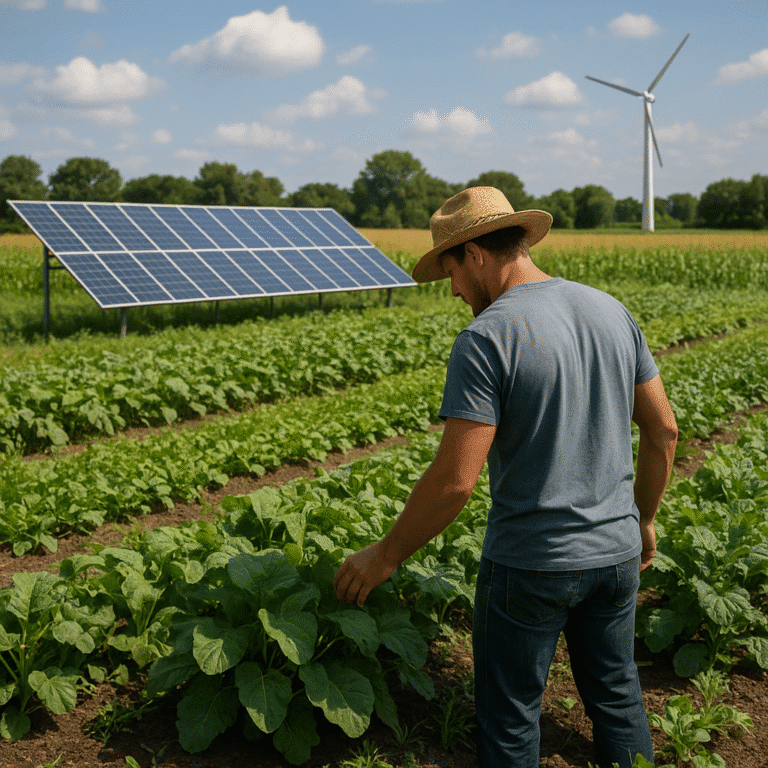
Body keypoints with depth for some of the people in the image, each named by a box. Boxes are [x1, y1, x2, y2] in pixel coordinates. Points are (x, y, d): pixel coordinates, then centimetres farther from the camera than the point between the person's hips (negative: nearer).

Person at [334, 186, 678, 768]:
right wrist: (643, 517, 21)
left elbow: (454, 480, -22)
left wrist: (385, 556, -9)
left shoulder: (485, 339, -20)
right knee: (617, 696, 23)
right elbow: (663, 429, 7)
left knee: (511, 718, 13)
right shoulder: (611, 311, 1)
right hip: (616, 551, 6)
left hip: (531, 564, -6)